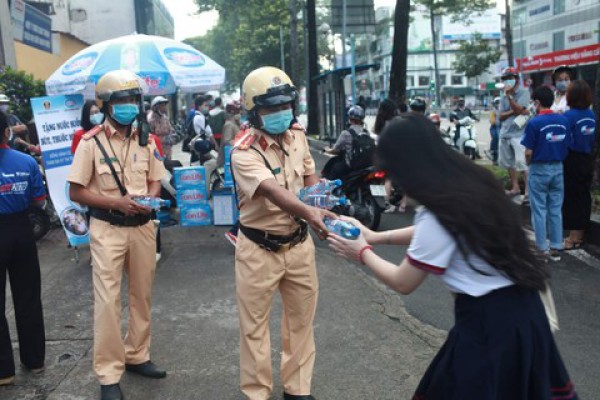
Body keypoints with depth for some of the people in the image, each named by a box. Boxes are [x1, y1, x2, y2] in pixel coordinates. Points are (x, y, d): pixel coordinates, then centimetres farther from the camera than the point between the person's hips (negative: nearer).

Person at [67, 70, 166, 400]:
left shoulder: (146, 140, 6)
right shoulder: (91, 142, -8)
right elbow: (75, 192, -7)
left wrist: (150, 199, -9)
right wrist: (115, 202, -19)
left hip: (143, 227, 5)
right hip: (108, 229, -4)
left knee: (142, 296, 13)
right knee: (108, 301, -2)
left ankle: (137, 356, 31)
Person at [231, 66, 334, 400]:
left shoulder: (298, 136, 0)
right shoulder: (244, 153, -21)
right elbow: (274, 193, -37)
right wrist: (310, 213, -54)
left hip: (299, 243, 6)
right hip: (259, 250, -5)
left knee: (301, 320, 17)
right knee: (255, 325, 9)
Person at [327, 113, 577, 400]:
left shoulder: (439, 215, -23)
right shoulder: (474, 182, 1)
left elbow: (403, 283, -10)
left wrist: (363, 253, 7)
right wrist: (375, 236, 19)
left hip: (486, 320, -8)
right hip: (522, 307, 8)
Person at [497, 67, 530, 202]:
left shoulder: (523, 92, -5)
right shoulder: (504, 96, 13)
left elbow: (518, 109, -16)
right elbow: (501, 116, 6)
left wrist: (509, 95, -17)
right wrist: (513, 111, -12)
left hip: (518, 132, -8)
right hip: (505, 132, 8)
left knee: (521, 162, -16)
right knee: (508, 161, 14)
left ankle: (527, 191, -15)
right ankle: (515, 187, 25)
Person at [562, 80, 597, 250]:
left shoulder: (569, 115, -16)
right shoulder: (592, 115, 4)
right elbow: (593, 139, 10)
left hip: (572, 161, -6)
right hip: (587, 160, 7)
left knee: (571, 198, 1)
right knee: (584, 196, 14)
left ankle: (573, 238, 6)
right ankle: (580, 235, 24)